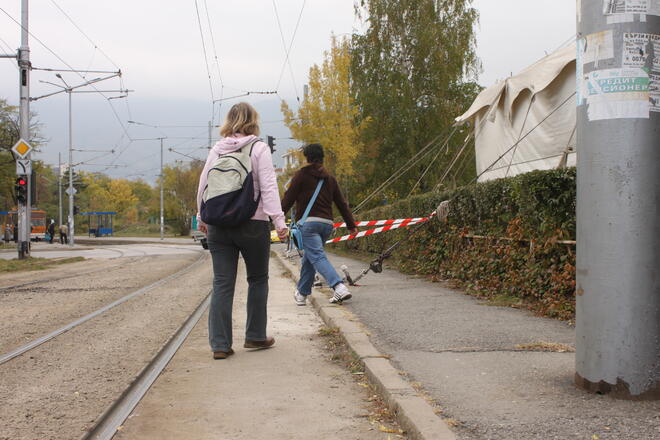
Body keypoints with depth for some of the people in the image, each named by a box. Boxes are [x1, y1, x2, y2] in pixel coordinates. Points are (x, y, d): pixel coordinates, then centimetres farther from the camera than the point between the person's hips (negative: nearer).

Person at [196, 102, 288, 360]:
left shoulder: (216, 150, 9)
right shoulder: (259, 148, -3)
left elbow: (202, 186, 11)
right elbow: (268, 187, -11)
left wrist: (201, 218, 22)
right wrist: (279, 220, -12)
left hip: (218, 225, 3)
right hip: (252, 225, -3)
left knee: (222, 284, 4)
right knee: (258, 280, 14)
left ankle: (220, 344, 3)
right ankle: (255, 336, 19)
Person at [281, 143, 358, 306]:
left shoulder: (302, 175, 2)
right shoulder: (330, 178, 18)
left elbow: (288, 198, -4)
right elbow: (342, 203, 19)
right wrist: (351, 225, 22)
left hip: (308, 222, -6)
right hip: (327, 223, 6)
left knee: (317, 257, -14)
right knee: (309, 257, 19)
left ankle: (339, 287, -33)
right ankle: (302, 293, 27)